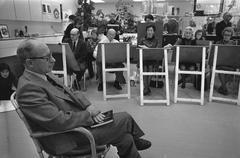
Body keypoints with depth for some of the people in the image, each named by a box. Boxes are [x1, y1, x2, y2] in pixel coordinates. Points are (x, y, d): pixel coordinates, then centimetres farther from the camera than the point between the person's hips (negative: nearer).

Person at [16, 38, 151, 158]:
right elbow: (59, 121, -28)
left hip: (79, 121, 8)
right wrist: (88, 115, -15)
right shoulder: (28, 88, -23)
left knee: (125, 139, 0)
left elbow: (72, 94, 12)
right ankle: (135, 141, 23)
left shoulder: (46, 75, 5)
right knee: (125, 118, -6)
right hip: (67, 139, -8)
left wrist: (89, 106, -6)